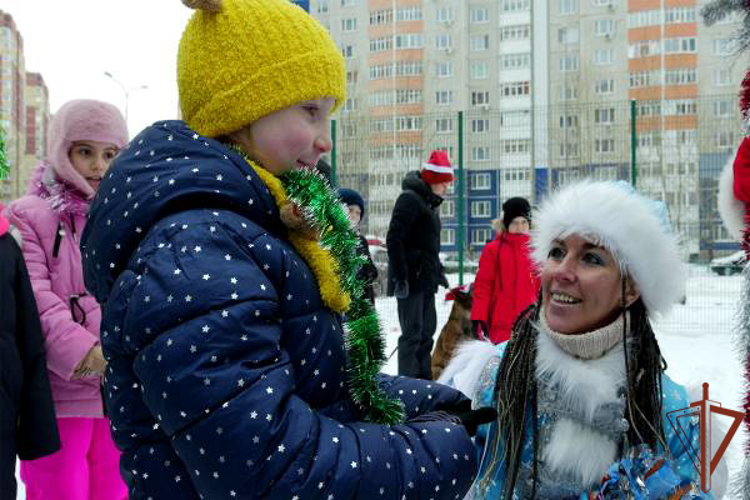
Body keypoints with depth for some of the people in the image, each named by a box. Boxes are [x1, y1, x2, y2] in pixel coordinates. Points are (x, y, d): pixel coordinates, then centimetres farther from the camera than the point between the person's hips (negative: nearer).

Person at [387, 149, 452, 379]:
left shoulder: (427, 201, 18)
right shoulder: (410, 199, -12)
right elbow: (393, 239, -19)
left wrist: (437, 271, 23)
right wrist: (400, 277, -22)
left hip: (425, 278, 10)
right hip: (410, 279, -10)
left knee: (427, 329, 13)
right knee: (412, 331, -9)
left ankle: (423, 379, 21)